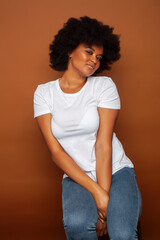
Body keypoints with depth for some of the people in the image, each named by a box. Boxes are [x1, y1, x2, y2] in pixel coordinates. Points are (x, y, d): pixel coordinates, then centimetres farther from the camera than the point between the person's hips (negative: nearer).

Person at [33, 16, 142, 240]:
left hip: (115, 170, 0)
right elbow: (55, 150, -6)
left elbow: (104, 143, -8)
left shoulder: (104, 85, -1)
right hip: (76, 176, 1)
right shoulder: (44, 92, 1)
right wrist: (96, 192, -16)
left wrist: (104, 195, -16)